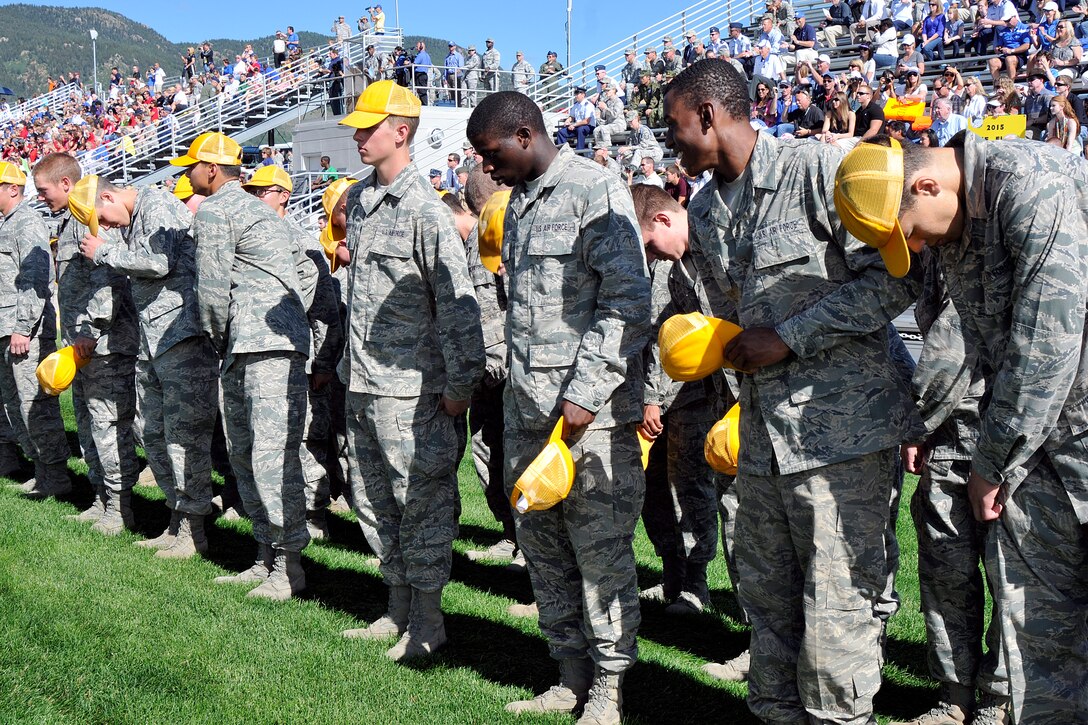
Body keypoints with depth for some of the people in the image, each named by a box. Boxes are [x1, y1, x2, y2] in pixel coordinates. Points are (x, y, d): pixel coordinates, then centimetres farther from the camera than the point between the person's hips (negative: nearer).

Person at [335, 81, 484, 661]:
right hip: (361, 383, 9)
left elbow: (457, 303, -17)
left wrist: (460, 381, -18)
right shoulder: (358, 199, 11)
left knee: (422, 502, 1)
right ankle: (398, 609, 28)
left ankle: (428, 621, 12)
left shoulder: (425, 212, -15)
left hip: (410, 388, -9)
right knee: (373, 501, 15)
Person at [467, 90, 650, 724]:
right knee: (542, 542, 11)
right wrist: (517, 385, 19)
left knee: (600, 547, -2)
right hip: (528, 407, 9)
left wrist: (585, 394, -19)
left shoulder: (596, 190, -9)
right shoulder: (520, 200, 18)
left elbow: (629, 302, -16)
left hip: (590, 409, -8)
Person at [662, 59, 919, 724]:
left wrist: (788, 338, -14)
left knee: (836, 607, -4)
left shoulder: (819, 170, -9)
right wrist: (717, 346, 9)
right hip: (762, 434, 8)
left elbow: (895, 278, -13)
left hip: (841, 426, -7)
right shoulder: (705, 213, 16)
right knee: (766, 595, 13)